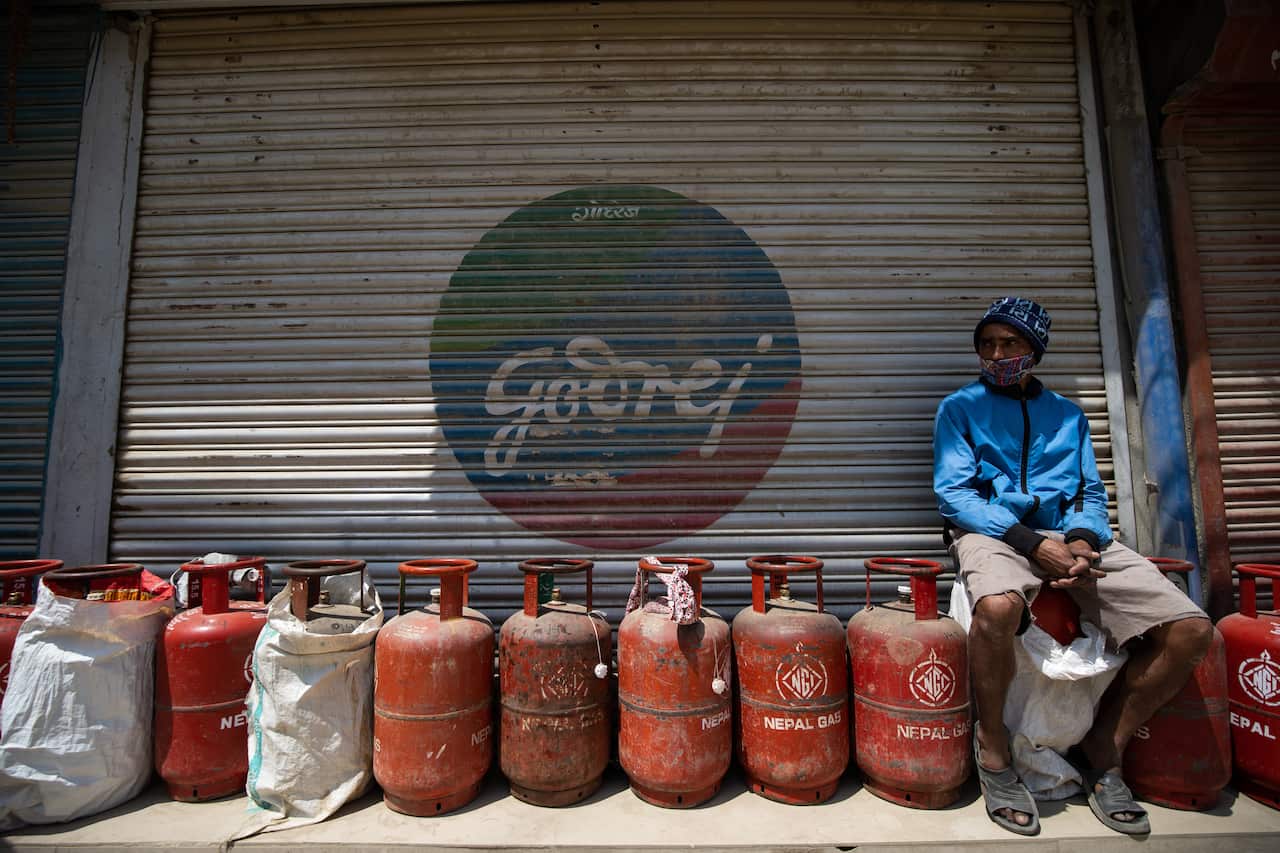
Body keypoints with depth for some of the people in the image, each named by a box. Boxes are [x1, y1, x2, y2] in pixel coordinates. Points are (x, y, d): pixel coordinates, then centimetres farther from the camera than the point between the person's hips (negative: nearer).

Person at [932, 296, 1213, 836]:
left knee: (1191, 630, -14)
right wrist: (1033, 545, -15)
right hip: (992, 530, -4)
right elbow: (952, 492, -3)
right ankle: (993, 752, -11)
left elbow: (1091, 493, 15)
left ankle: (1102, 752, 6)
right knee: (997, 608, -39)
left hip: (1069, 534, 5)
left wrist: (1082, 539, -10)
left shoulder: (1068, 415, 22)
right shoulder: (960, 407, 9)